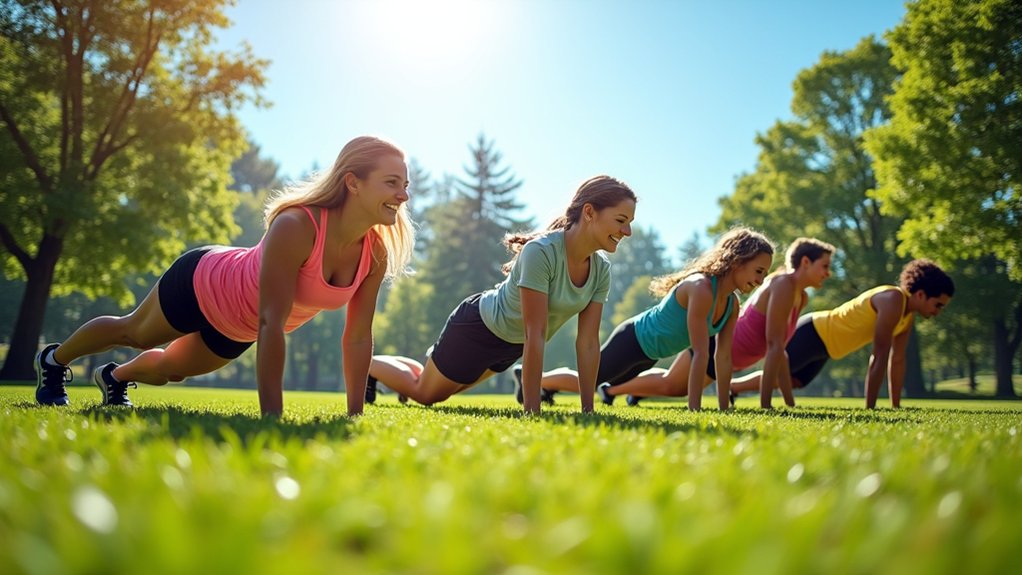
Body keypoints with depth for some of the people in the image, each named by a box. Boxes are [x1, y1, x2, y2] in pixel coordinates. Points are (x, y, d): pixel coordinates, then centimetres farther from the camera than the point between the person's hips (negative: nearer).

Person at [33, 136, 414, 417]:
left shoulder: (376, 253, -23)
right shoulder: (295, 227, -42)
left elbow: (358, 338, -16)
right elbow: (271, 324, -43)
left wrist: (354, 417, -18)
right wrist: (271, 417, -44)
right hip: (200, 282, -5)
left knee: (172, 369, 29)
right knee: (132, 332, 23)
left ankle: (115, 377, 61)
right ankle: (53, 361, 53)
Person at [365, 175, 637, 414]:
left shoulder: (601, 269, -15)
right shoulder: (540, 252, -36)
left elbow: (588, 342, -11)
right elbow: (535, 336, -37)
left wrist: (588, 409, -14)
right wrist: (532, 409, -36)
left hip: (512, 342, 7)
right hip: (478, 326, -7)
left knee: (441, 391, 28)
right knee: (423, 394, 13)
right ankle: (366, 366, 39)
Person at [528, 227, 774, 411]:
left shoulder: (732, 304, -9)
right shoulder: (701, 288, -35)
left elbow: (724, 357, -6)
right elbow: (700, 353, -36)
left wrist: (724, 407, -8)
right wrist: (694, 408, -35)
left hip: (651, 351, 9)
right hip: (632, 339, -8)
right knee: (586, 380, 5)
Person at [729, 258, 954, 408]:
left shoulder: (908, 315, 1)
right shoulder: (893, 300, -28)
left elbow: (897, 360, 7)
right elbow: (880, 356, -30)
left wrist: (896, 406, 6)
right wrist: (869, 408, -29)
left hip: (823, 342, 10)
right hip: (812, 332, -10)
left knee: (792, 381, 25)